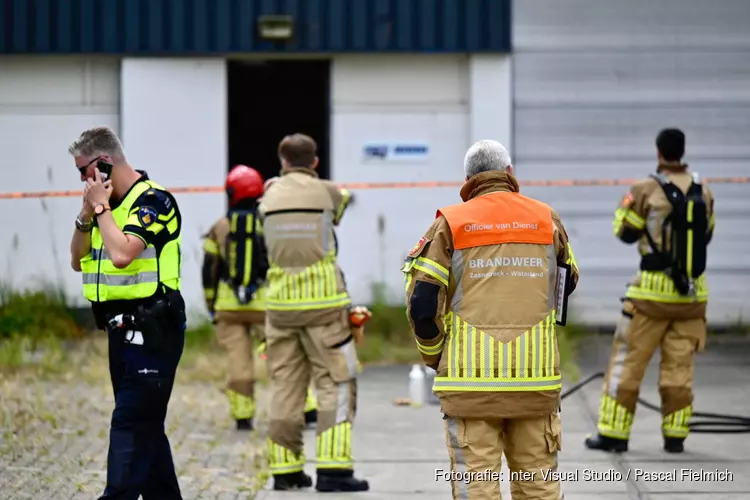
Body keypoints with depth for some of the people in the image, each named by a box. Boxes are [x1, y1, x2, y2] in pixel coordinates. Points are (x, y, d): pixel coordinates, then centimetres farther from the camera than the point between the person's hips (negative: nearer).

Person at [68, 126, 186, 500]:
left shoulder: (152, 200, -13)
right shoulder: (109, 204, 14)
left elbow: (122, 254, -26)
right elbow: (78, 261, 15)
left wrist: (101, 208, -13)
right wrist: (87, 214, 1)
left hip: (151, 331, -9)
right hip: (124, 330, 9)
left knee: (131, 424, -12)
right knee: (145, 426, 12)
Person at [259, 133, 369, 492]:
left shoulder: (270, 197, 5)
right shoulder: (328, 193, -4)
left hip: (281, 304, 4)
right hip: (323, 303, -4)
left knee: (286, 385, 10)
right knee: (336, 384, -1)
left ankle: (284, 468, 10)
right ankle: (333, 467, -11)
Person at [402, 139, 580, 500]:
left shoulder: (450, 225, -1)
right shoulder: (547, 220, 6)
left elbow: (421, 304, -5)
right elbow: (567, 283, 22)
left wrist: (434, 356, 10)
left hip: (471, 379, -2)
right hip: (534, 377, 2)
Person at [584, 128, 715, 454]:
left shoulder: (646, 190, -10)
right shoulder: (703, 192, 3)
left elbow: (625, 232, 0)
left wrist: (625, 205, 18)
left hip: (654, 290, -4)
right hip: (692, 292, 4)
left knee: (628, 360, 3)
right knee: (679, 365, 9)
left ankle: (613, 433, 4)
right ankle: (675, 436, 9)